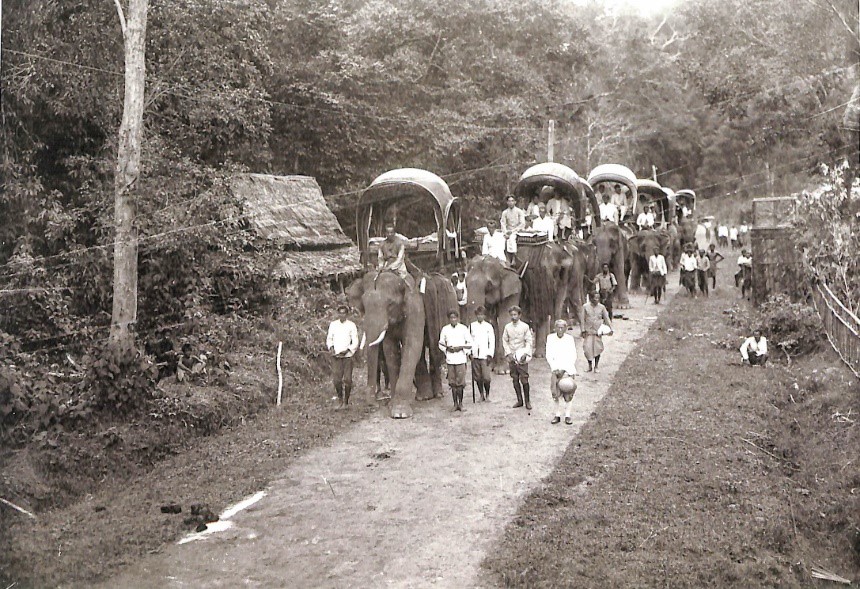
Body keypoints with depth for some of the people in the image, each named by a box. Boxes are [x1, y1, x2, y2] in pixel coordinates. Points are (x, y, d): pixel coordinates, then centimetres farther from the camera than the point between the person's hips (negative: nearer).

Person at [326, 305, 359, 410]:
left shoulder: (351, 325, 1)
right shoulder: (333, 324, 9)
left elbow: (355, 342, 1)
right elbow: (329, 338, 18)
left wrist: (347, 350, -12)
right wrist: (330, 347, -1)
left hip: (347, 356, -1)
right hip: (335, 356, 1)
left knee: (347, 379, -5)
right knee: (336, 379, -7)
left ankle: (345, 401, 12)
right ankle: (340, 399, 15)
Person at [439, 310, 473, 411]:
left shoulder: (463, 328, 2)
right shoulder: (445, 329, 7)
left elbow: (470, 343, 6)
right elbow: (441, 344, 14)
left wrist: (461, 348, -9)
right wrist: (447, 348, -5)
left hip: (460, 358, -2)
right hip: (450, 359, 2)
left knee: (460, 382, -5)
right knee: (453, 382, 2)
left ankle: (460, 402, 7)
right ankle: (455, 403, 11)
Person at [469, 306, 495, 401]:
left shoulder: (489, 326, 4)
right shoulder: (472, 326, 8)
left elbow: (492, 341, 3)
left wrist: (490, 354, -4)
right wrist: (470, 352, 2)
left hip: (485, 355, -2)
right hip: (475, 355, 2)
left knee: (486, 377, -9)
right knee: (478, 377, 4)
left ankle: (487, 394, 9)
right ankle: (481, 395, 18)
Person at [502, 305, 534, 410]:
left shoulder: (525, 326, 0)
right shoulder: (507, 327, 6)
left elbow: (529, 341, 0)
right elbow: (504, 341, 9)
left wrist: (525, 354, -12)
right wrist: (509, 353, -3)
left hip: (522, 357, -3)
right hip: (511, 357, 3)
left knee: (524, 380, -5)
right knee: (515, 380, 5)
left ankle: (527, 401, 5)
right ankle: (519, 400, 14)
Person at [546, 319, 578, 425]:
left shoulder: (570, 339, 2)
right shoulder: (550, 338, 3)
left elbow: (573, 356, 1)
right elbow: (548, 356, 3)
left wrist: (564, 370, -8)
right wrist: (555, 369, -8)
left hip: (568, 370, -1)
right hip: (555, 370, 1)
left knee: (568, 394, -4)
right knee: (555, 393, -4)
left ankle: (567, 415, 6)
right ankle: (557, 415, 7)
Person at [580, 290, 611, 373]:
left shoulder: (601, 307, 1)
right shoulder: (585, 307, -3)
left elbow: (607, 318, 6)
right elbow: (582, 319, -1)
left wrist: (610, 329, -2)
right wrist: (583, 331, -5)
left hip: (598, 332, 1)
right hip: (588, 331, -1)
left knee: (598, 348, 3)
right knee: (587, 348, -6)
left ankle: (596, 366, 19)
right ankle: (590, 365, 15)